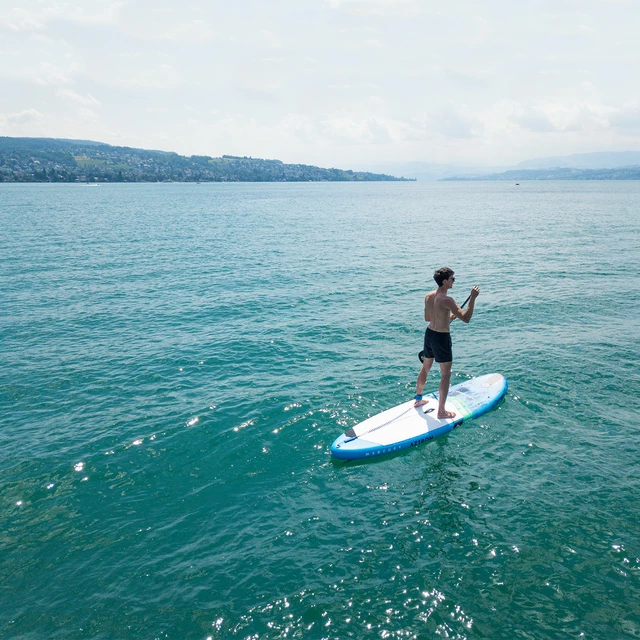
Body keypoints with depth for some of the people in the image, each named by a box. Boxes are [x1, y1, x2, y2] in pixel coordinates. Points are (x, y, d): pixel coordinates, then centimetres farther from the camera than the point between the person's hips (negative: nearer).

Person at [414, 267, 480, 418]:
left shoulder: (428, 296, 0)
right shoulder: (446, 300, -24)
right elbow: (466, 318, -25)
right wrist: (473, 298, -22)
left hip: (429, 333, 8)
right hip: (441, 338, -8)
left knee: (425, 368, 24)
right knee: (446, 374, 4)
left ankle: (418, 399, 40)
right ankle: (441, 411, 10)